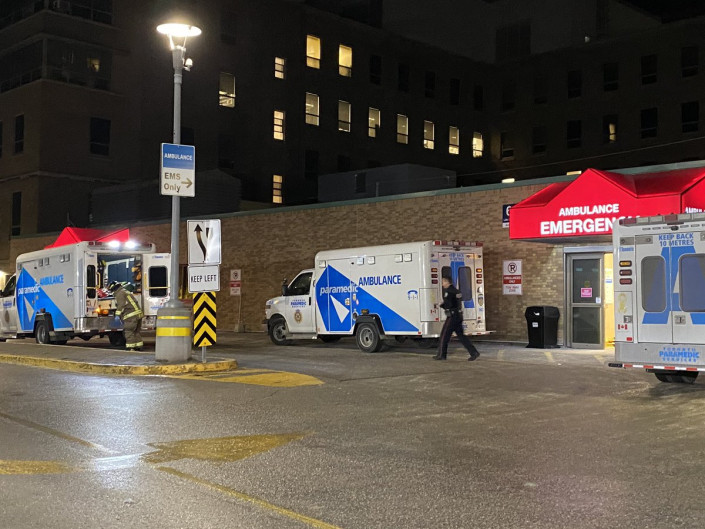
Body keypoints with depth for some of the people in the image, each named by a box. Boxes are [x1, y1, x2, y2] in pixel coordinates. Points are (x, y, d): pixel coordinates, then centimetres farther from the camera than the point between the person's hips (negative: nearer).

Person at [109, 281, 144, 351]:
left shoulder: (120, 294, -3)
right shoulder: (126, 292, 26)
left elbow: (121, 306, -12)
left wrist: (117, 315, -7)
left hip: (131, 316, -9)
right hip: (138, 313, 9)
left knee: (129, 332, -5)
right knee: (136, 331, 15)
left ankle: (130, 348, -6)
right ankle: (138, 346, 17)